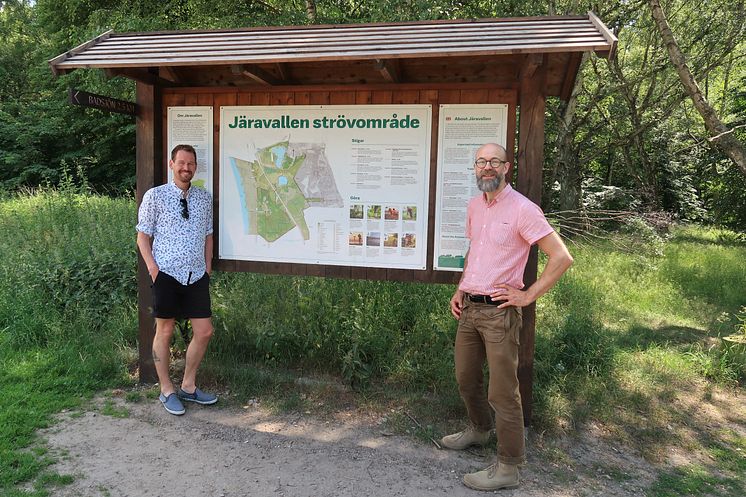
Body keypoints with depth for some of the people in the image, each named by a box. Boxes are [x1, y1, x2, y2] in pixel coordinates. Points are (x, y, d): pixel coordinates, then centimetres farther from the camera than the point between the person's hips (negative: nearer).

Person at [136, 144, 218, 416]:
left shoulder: (204, 198, 9)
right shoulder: (155, 196, -3)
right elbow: (143, 236, -1)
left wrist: (208, 268, 8)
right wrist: (153, 268, -11)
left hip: (197, 276, 5)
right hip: (167, 274, -4)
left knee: (204, 331, 5)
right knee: (165, 332, 7)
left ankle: (188, 386, 23)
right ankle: (167, 390, 21)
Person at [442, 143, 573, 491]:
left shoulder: (522, 209, -13)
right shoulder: (474, 206, 10)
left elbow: (562, 257, -15)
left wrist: (528, 296, -15)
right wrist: (460, 290, 14)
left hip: (499, 311, -7)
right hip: (469, 307, 7)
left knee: (502, 391, 0)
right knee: (466, 378, 20)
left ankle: (508, 467, 13)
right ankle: (479, 430, 44)